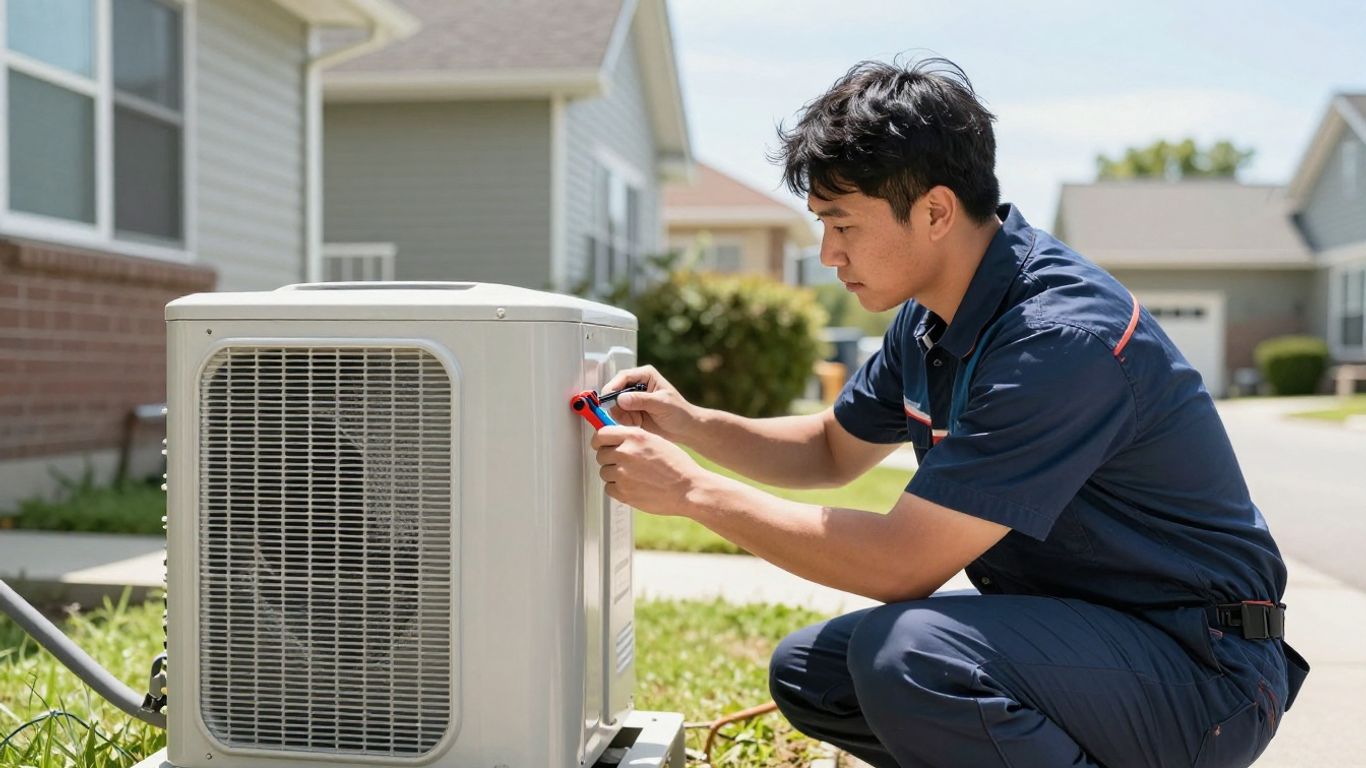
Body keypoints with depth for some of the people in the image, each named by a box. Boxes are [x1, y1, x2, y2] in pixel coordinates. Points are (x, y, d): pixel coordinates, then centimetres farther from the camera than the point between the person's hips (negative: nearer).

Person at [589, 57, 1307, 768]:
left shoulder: (1060, 336, -27)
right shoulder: (928, 319, 3)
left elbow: (903, 564, -27)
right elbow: (833, 449, 19)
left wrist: (693, 491, -19)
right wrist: (692, 425, 1)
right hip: (1072, 629, 9)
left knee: (907, 654, -32)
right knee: (807, 670, 8)